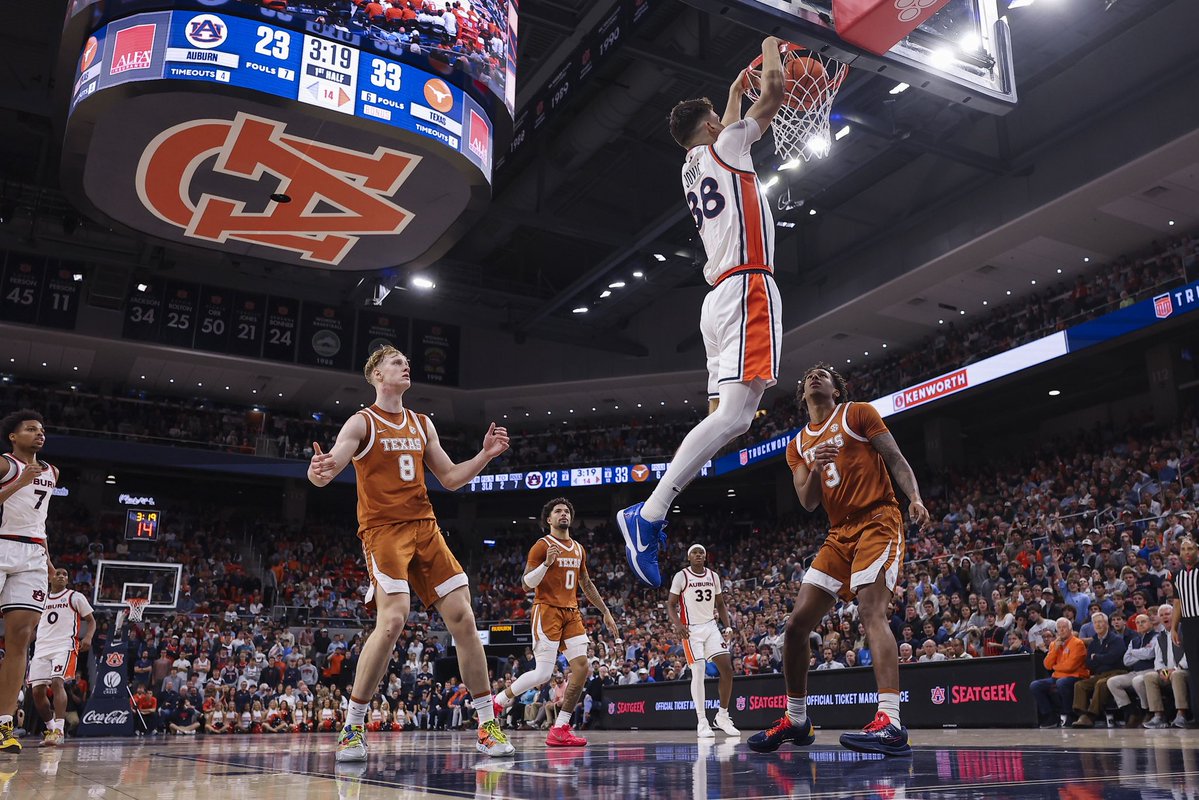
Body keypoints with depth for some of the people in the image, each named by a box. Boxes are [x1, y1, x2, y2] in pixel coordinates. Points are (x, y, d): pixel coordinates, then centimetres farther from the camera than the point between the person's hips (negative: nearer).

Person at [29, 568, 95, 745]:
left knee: (57, 682, -25)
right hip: (42, 648, 5)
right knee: (37, 691, -2)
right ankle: (50, 728, 16)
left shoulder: (75, 597, 7)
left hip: (65, 646, -5)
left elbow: (91, 620, 6)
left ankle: (59, 730, -30)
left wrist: (88, 637, -14)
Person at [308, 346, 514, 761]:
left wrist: (486, 454, 5)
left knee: (463, 619, -2)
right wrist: (318, 471, -35)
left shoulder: (422, 424, 17)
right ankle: (352, 727, -7)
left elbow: (451, 478, 20)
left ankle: (487, 726, 7)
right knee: (392, 620, -23)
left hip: (425, 528, 6)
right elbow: (325, 472, -11)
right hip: (383, 529, -5)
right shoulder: (361, 423, 0)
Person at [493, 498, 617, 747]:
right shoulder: (542, 546, -4)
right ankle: (497, 702, 9)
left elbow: (586, 584, 25)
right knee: (543, 673, -12)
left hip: (571, 613, 7)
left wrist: (605, 612, 22)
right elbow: (527, 583, -9)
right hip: (547, 611, -7)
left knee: (583, 667, -6)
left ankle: (560, 729, 0)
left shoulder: (578, 549, 17)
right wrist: (547, 563, -25)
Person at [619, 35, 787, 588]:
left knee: (728, 416, 7)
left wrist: (735, 90, 56)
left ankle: (650, 517, -2)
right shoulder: (725, 146, 4)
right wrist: (772, 49, 26)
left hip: (721, 297, 9)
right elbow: (775, 90, 7)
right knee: (735, 413, -19)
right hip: (748, 290, -9)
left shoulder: (693, 167, 24)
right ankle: (648, 515, -28)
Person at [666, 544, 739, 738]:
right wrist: (678, 624, -21)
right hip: (691, 630, -5)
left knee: (727, 668, -4)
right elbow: (670, 605, -4)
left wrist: (727, 626, 4)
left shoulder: (713, 576, 9)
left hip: (711, 627, 5)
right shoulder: (681, 576, -5)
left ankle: (722, 716, 11)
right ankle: (702, 722, -3)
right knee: (698, 672, -11)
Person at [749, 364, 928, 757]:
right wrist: (815, 468, -13)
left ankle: (891, 724, -34)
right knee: (796, 623, 1)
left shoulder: (858, 414, 4)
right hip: (839, 533, 6)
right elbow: (808, 502, 8)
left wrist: (915, 498, -20)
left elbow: (896, 460, -2)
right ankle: (796, 720, 17)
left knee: (871, 611, -26)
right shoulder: (798, 446, 18)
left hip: (878, 521, -6)